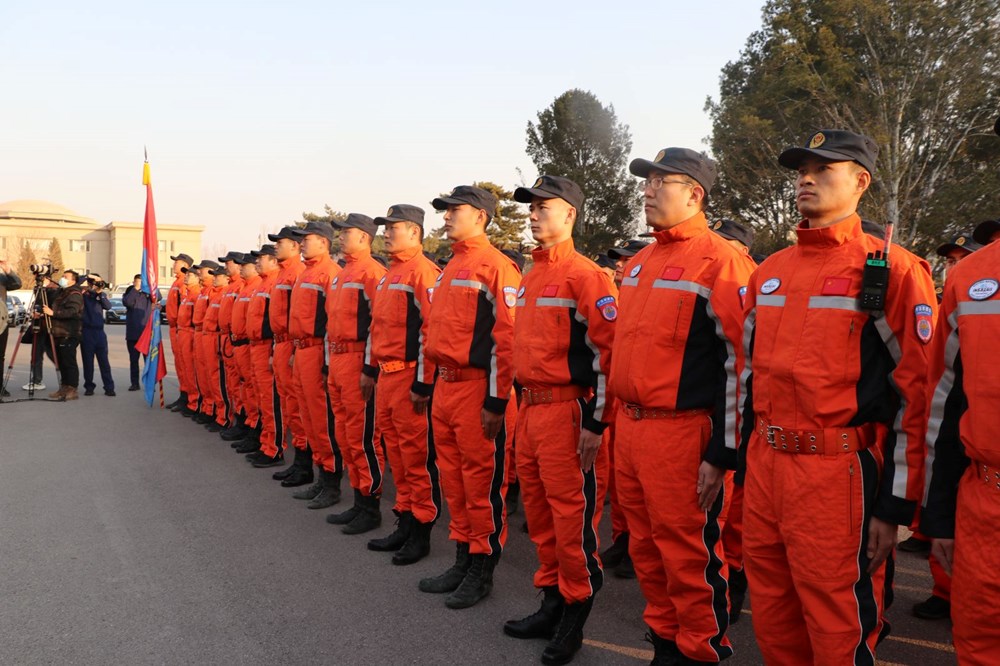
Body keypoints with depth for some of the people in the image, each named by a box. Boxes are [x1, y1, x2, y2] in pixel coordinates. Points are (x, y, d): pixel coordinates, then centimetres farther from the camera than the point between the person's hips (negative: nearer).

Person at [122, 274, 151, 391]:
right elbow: (127, 302, -12)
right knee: (133, 359, 7)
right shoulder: (129, 293, 8)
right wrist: (136, 288, -15)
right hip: (133, 333, 1)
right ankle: (134, 383, 14)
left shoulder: (148, 293, 8)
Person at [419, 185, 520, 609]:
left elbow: (506, 338, -16)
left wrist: (496, 402, -17)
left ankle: (483, 570, 15)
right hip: (445, 387, 9)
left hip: (477, 389, -9)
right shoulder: (450, 269, 17)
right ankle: (463, 561, 28)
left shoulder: (496, 267, -11)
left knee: (482, 481, 1)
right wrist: (431, 382, 19)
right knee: (453, 479, 15)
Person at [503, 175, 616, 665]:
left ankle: (575, 611, 15)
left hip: (567, 410, -9)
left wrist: (596, 422, -16)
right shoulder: (531, 277, 15)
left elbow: (608, 352, -15)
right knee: (538, 509, 16)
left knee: (572, 513, 0)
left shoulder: (585, 275, -11)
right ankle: (552, 602, 30)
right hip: (530, 408, 9)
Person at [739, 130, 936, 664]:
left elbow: (915, 393, -9)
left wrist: (895, 507, -9)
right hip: (763, 466, 6)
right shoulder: (769, 272, 12)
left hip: (838, 473, -6)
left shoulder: (892, 270, -7)